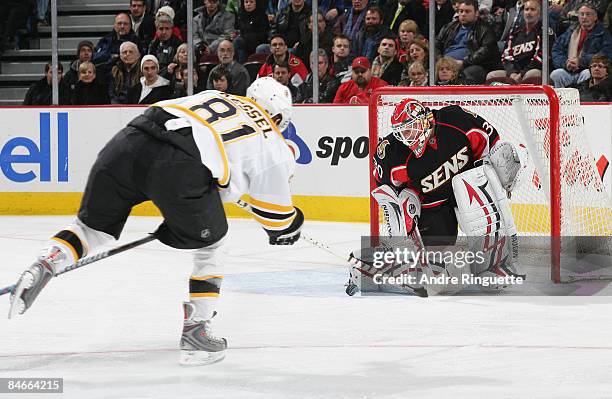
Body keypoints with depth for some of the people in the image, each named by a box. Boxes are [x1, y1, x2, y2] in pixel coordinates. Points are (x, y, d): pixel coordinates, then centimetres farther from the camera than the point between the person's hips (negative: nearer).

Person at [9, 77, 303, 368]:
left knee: (93, 224, 21)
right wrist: (286, 229, 50)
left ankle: (42, 267, -3)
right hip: (180, 167, -4)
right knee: (208, 244, 21)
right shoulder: (273, 146, 22)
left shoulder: (212, 96, 36)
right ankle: (195, 329, 17)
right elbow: (275, 210, 27)